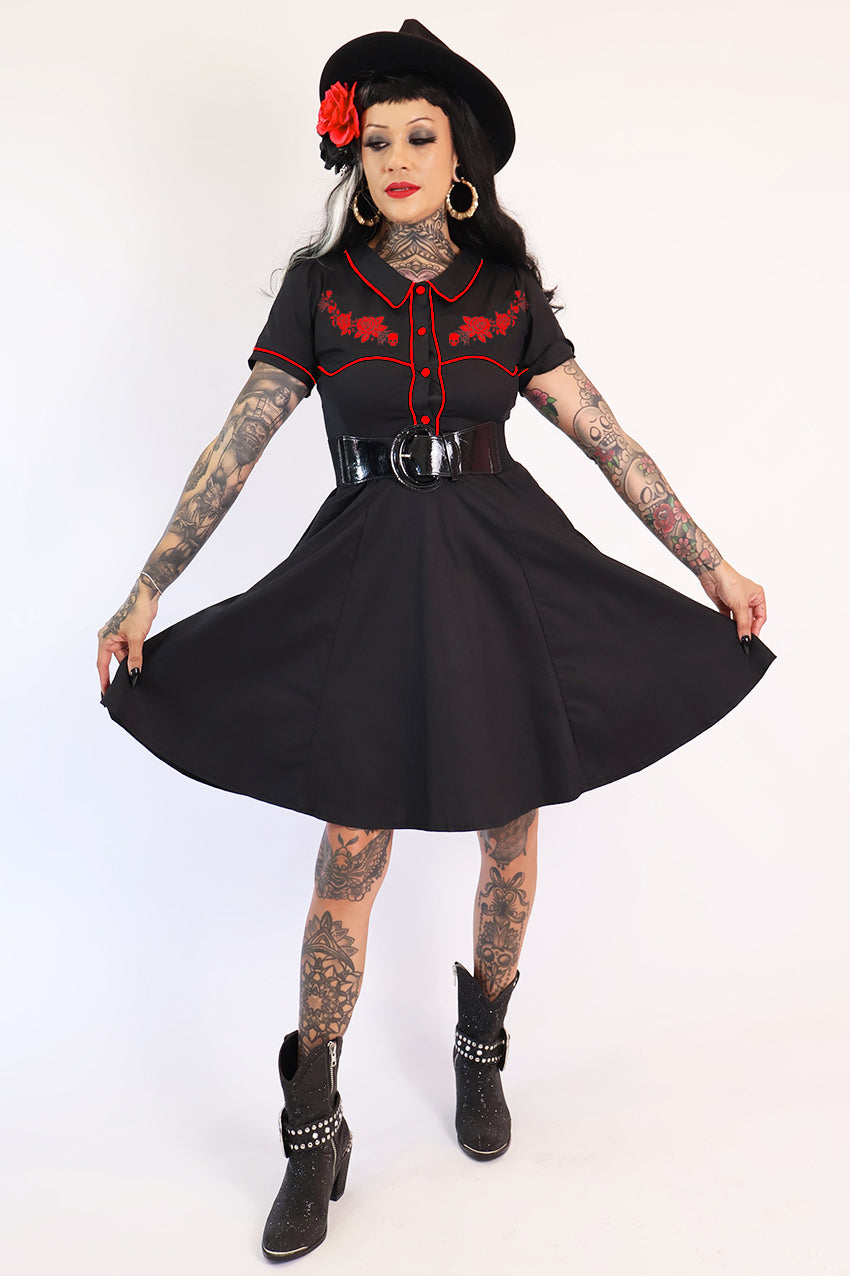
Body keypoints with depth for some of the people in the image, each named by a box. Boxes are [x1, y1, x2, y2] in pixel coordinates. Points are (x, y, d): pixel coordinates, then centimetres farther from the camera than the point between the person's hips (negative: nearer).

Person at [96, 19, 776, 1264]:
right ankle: (315, 1135, 16)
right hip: (364, 580, -1)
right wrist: (144, 596, -5)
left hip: (503, 572, 2)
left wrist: (712, 563, 3)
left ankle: (481, 1051, 37)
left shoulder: (507, 290, 3)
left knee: (509, 829, 10)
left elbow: (607, 437, 5)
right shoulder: (320, 285, 1)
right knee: (351, 847, 1)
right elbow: (235, 449, -1)